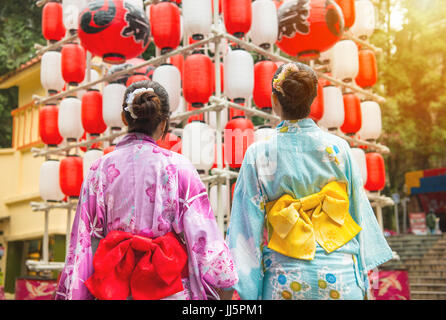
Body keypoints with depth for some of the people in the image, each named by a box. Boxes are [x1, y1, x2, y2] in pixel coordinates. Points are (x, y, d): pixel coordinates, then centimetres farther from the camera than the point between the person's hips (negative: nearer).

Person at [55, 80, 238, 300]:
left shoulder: (100, 169, -1)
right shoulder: (178, 167, -7)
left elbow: (84, 238, 2)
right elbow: (202, 233, -6)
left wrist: (72, 294, 10)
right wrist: (222, 282, 7)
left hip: (114, 289, 2)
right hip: (169, 289, -2)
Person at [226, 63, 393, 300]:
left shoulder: (258, 154, -8)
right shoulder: (338, 148, -4)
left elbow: (250, 225, -6)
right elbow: (358, 212, 2)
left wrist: (248, 291, 2)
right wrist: (362, 279, 13)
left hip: (284, 279, -1)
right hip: (339, 275, 1)